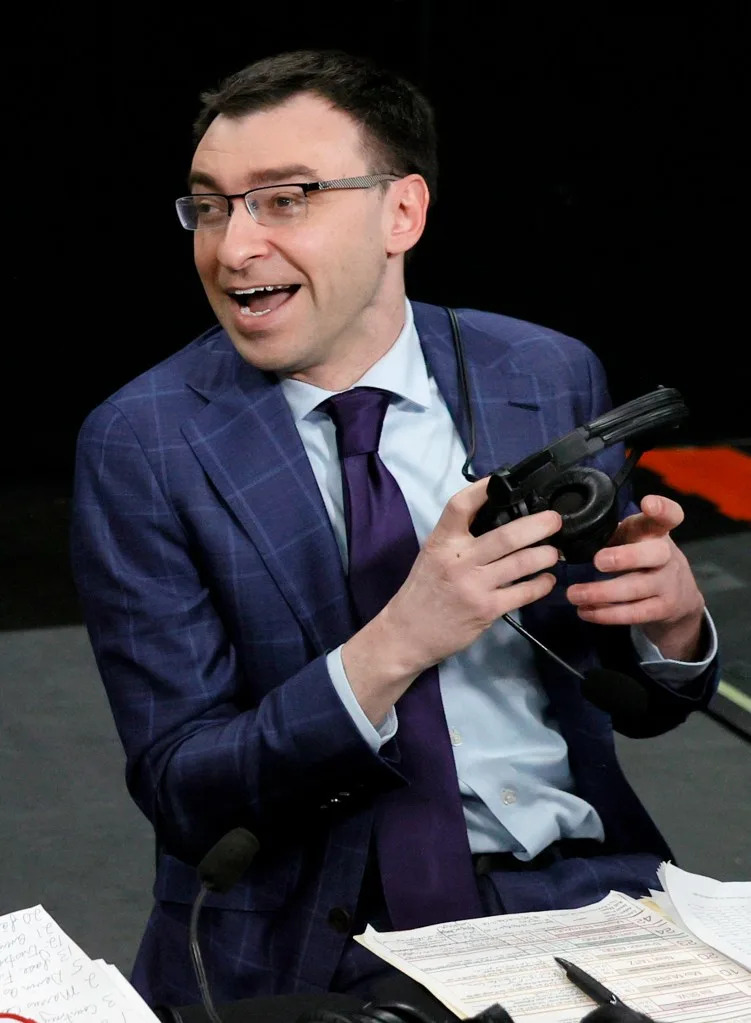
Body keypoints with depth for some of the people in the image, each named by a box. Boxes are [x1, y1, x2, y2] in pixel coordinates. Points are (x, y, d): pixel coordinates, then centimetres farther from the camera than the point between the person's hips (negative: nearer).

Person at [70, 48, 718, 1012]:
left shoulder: (552, 376, 4)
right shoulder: (139, 446, -5)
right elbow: (179, 795, -8)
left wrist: (672, 623, -10)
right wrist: (390, 651, -22)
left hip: (574, 888, 1)